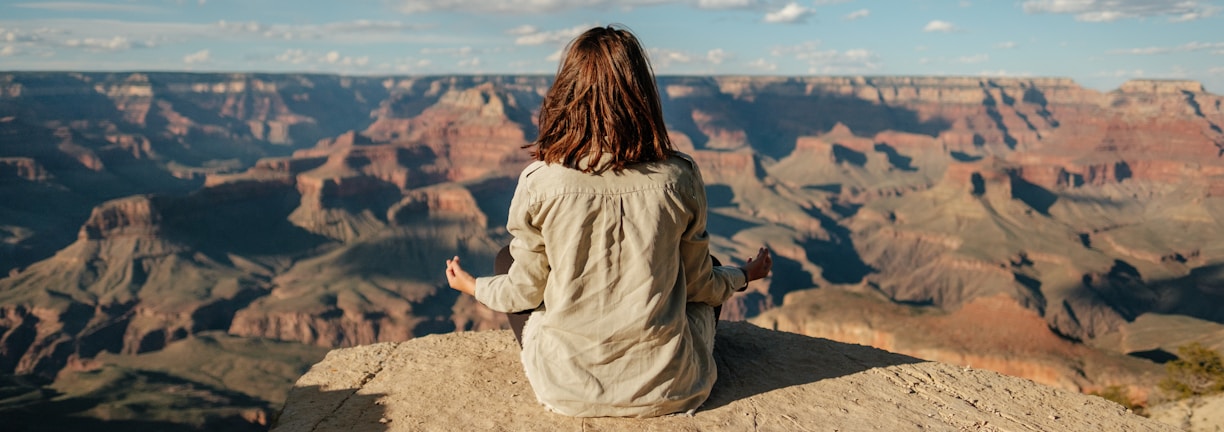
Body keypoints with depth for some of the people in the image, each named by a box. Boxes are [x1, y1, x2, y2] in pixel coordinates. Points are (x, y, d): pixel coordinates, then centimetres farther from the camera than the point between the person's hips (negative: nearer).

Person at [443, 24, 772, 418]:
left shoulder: (540, 183, -16)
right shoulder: (679, 178, -13)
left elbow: (526, 292, -3)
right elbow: (699, 285, 0)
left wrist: (473, 286, 20)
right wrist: (745, 275, 23)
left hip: (568, 390, -1)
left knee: (505, 258, 21)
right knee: (703, 296, 31)